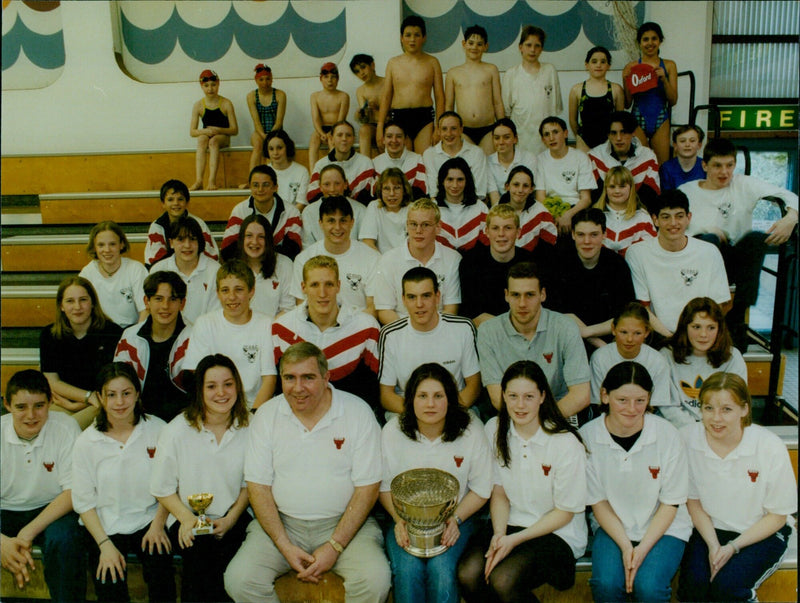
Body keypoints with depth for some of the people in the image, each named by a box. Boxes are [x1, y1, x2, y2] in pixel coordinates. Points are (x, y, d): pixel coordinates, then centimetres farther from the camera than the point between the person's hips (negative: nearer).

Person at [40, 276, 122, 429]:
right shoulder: (49, 335, 5)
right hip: (63, 403, 4)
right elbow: (52, 381, 3)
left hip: (102, 405, -3)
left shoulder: (112, 332, -5)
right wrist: (89, 396, -12)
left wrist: (76, 405, -10)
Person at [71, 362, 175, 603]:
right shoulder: (86, 442, -2)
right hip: (105, 527, 0)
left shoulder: (157, 429, -2)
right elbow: (83, 501, 0)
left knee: (161, 573, -22)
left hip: (148, 520, 0)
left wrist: (158, 524, -6)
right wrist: (105, 544, -9)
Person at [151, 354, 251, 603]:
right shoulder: (177, 431, -3)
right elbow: (162, 487, 3)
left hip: (234, 518, 1)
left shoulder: (248, 428, 0)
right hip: (189, 519, -1)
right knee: (200, 554, -30)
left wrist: (231, 519, -5)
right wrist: (187, 519, -11)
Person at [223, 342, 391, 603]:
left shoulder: (358, 412, -7)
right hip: (281, 522, 2)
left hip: (343, 522, -2)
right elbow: (258, 486, 0)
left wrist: (334, 546, -14)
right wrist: (285, 546, -11)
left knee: (375, 580, -26)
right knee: (239, 580, -20)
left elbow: (367, 488, -6)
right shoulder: (267, 416, 0)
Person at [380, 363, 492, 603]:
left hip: (456, 518, -1)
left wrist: (455, 518, -13)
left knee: (441, 567, -28)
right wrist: (399, 519, -12)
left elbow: (481, 489, 0)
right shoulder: (392, 431, -3)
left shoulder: (471, 430, -6)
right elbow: (384, 486, 5)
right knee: (408, 569, -27)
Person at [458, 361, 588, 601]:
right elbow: (499, 492, 6)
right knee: (468, 574, -23)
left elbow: (565, 512, -8)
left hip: (557, 533, -4)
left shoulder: (565, 443, -15)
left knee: (503, 580, -28)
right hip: (510, 524, 4)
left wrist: (515, 540, -15)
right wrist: (498, 534, -12)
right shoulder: (494, 430, -1)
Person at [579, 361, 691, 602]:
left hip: (664, 528, -1)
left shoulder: (668, 435, -13)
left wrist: (643, 549, -15)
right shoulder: (588, 436, -12)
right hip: (612, 527, 1)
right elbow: (598, 501, -3)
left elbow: (670, 503, -5)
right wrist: (625, 546, -14)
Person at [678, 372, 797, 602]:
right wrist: (713, 545, -13)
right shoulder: (687, 438, -14)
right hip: (709, 529, 2)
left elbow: (777, 516, -7)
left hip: (761, 533, -2)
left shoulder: (770, 447, -20)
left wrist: (733, 547, -16)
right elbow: (693, 500, 0)